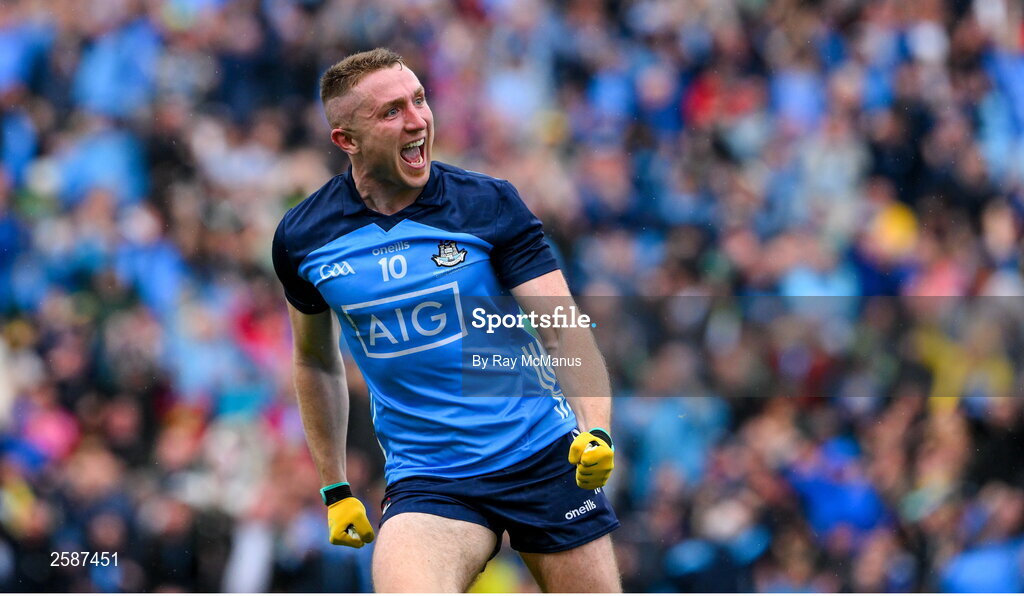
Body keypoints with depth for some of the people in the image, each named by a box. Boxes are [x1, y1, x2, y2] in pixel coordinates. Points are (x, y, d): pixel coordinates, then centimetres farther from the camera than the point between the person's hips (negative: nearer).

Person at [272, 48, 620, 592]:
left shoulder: (489, 204, -4)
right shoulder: (302, 240, 0)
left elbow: (566, 330, -8)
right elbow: (316, 361, 17)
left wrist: (594, 431, -25)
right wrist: (334, 489, 16)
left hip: (545, 459, 1)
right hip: (425, 481, 0)